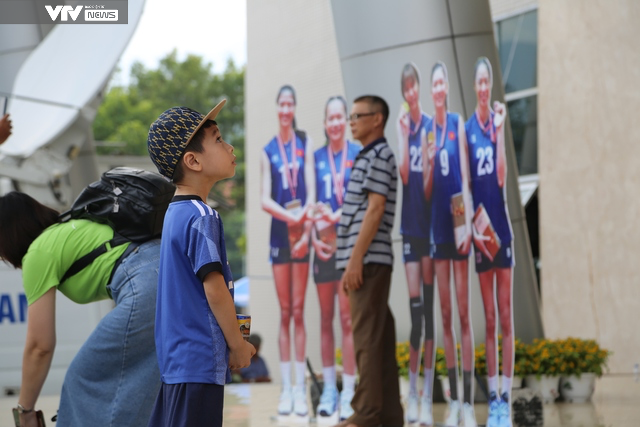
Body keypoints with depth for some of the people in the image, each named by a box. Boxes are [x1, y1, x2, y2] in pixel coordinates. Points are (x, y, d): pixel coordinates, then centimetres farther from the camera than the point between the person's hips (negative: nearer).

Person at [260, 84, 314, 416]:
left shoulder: (304, 143, 4)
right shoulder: (268, 151, 5)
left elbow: (311, 190, -1)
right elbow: (265, 199, 0)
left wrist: (305, 228, -14)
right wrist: (289, 216, -18)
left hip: (301, 232, -1)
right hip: (279, 232, 1)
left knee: (298, 310, -1)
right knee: (284, 312, 2)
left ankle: (301, 388, 0)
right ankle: (286, 388, 3)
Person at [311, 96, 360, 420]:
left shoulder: (358, 154, 0)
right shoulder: (316, 157, 10)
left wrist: (338, 215, -20)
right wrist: (314, 238, -2)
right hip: (323, 244, 4)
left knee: (347, 317, -6)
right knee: (326, 317, 7)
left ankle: (348, 391, -5)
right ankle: (329, 388, 12)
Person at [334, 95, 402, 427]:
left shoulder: (380, 156, -7)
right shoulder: (368, 158, 23)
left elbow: (375, 211, -16)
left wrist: (355, 259, -20)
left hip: (369, 260, -10)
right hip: (367, 262, 10)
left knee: (367, 336, -11)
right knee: (379, 338, 7)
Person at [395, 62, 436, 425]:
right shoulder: (402, 125, 4)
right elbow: (403, 173, -9)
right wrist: (404, 132, -14)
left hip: (430, 224, 0)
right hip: (409, 225, 0)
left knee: (429, 306, 1)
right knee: (415, 305, -2)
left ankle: (428, 396, 4)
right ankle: (412, 392, 7)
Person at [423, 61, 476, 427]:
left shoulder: (458, 124, 1)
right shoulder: (429, 133, 11)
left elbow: (465, 176, -4)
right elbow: (426, 190, 9)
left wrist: (467, 222, -13)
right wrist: (430, 160, -10)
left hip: (457, 224, -4)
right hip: (437, 226, 4)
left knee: (464, 312, -5)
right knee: (445, 314, 5)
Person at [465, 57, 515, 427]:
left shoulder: (498, 122, 0)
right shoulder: (467, 130, 5)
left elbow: (501, 177, -11)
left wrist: (500, 130, -16)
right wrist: (472, 227, -8)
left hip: (502, 230, -2)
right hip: (479, 233, 2)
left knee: (506, 319, -1)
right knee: (489, 320, 5)